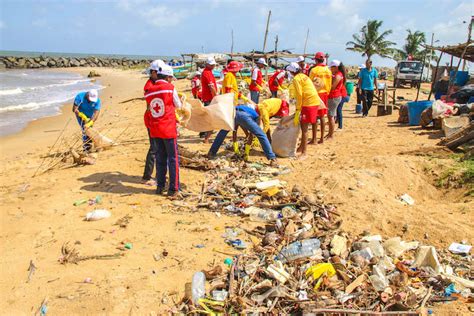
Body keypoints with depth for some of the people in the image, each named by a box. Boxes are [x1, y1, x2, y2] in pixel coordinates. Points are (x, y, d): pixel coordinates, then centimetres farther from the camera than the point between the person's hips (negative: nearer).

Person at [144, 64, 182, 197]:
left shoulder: (149, 91, 4)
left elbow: (150, 107, 10)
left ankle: (160, 186, 22)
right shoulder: (170, 88, -8)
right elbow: (178, 106, 2)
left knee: (160, 158, 16)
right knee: (173, 159, 4)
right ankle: (173, 189, 5)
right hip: (168, 129, -5)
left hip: (154, 130, 5)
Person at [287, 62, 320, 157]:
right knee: (303, 126, 19)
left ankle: (304, 152, -2)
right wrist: (299, 108, 18)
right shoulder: (303, 76, 19)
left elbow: (299, 95, -14)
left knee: (304, 128, -5)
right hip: (315, 101, 9)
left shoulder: (296, 79, -8)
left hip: (308, 103, -9)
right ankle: (301, 147, 30)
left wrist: (298, 110, -12)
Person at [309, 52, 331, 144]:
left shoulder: (314, 70, -11)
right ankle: (322, 138, 15)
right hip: (325, 94, 6)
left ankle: (314, 139, 0)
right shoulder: (328, 70, 6)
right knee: (322, 117, 12)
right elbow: (329, 84, 9)